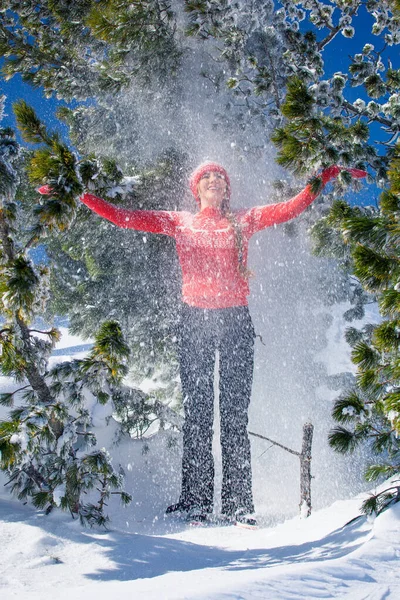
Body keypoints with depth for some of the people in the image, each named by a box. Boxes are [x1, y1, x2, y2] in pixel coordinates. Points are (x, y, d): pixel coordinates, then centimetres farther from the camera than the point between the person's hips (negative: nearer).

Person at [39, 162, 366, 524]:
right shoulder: (179, 223, 14)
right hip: (195, 319, 0)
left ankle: (238, 502, 0)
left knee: (235, 412, -3)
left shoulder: (245, 221, 15)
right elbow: (122, 218, 11)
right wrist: (79, 194, 4)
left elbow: (293, 207, 10)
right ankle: (195, 498, 3)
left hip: (236, 320, 0)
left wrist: (328, 174, 2)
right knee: (196, 411, -2)